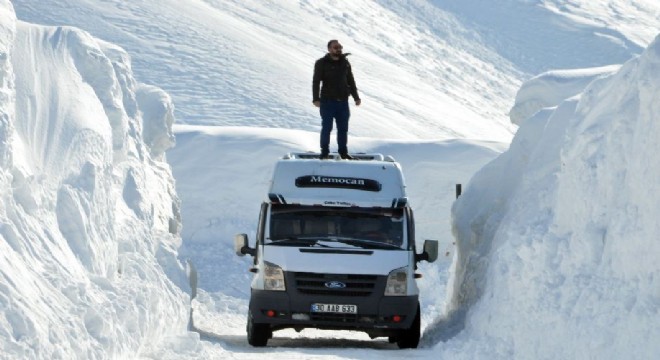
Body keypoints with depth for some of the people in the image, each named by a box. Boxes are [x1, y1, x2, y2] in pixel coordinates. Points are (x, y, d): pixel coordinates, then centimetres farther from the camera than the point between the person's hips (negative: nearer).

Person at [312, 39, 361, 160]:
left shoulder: (345, 63, 11)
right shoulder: (321, 63, -4)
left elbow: (351, 81, 19)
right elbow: (316, 82, -8)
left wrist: (356, 97, 15)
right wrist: (316, 99, -17)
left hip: (343, 101, 4)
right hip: (328, 101, -4)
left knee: (343, 128, 8)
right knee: (327, 128, -1)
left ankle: (343, 152, 17)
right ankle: (325, 153, 7)